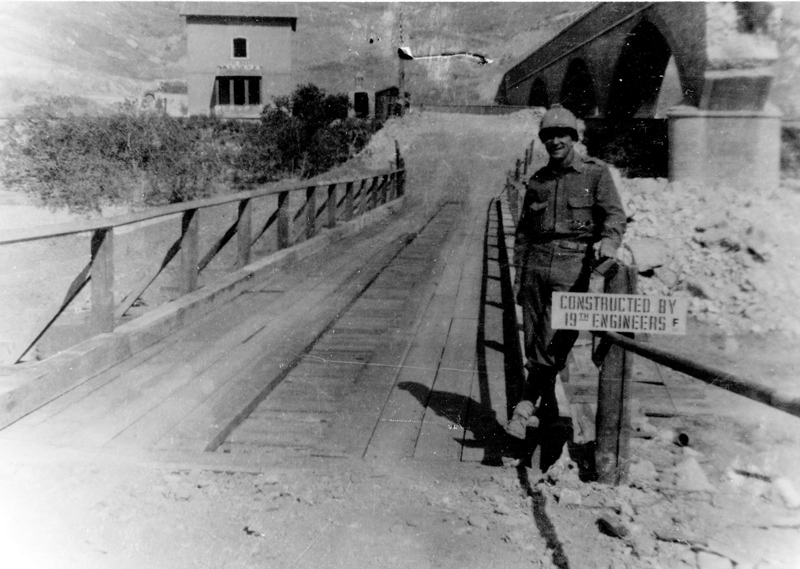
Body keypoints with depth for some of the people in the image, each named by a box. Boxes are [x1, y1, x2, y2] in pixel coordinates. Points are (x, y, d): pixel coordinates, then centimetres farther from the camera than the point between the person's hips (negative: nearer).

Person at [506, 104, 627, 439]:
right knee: (533, 342, 4)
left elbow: (614, 214, -4)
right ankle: (548, 406, 17)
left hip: (573, 266, -4)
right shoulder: (537, 181, 17)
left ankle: (526, 406, -9)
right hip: (536, 264, 4)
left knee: (554, 342, -12)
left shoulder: (596, 173, 5)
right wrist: (519, 274, 11)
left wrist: (609, 240, -26)